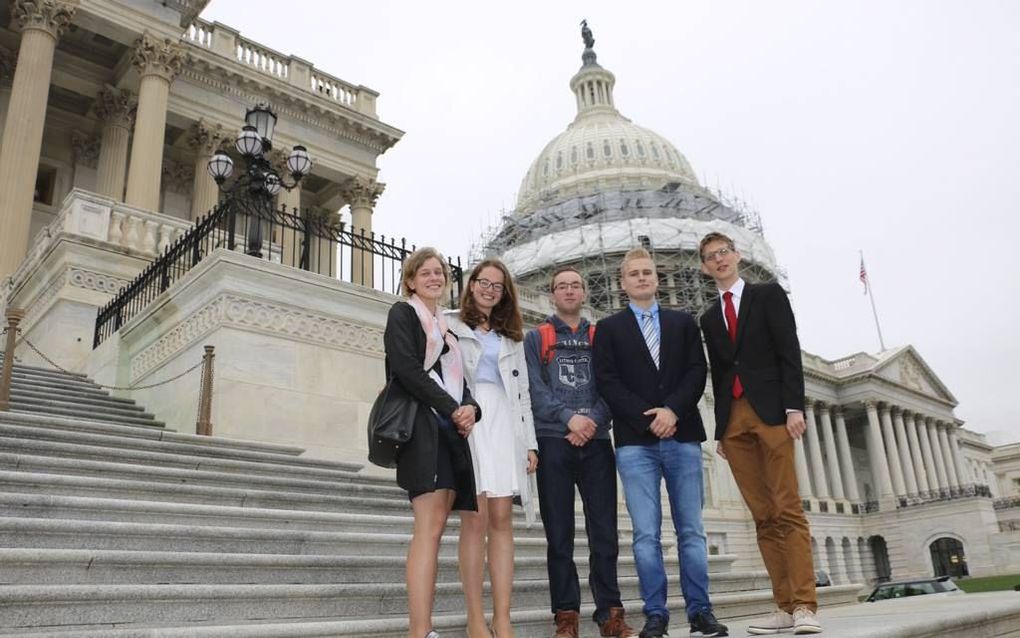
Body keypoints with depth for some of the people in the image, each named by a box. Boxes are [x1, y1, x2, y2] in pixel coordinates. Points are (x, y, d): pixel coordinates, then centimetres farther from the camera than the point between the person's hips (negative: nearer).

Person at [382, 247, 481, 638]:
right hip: (421, 424, -7)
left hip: (452, 429, 7)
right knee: (430, 526, -17)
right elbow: (406, 368, -9)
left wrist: (470, 408, -4)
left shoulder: (448, 327, 26)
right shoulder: (403, 313, 6)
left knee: (435, 527, 1)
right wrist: (453, 408, -11)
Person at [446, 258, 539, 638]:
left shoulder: (512, 336, 25)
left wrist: (530, 442, 12)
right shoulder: (450, 325, 12)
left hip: (504, 423, 4)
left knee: (502, 519, -3)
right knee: (476, 518, -10)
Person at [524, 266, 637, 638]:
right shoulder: (536, 339, 11)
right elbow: (535, 388, -2)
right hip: (553, 442, -1)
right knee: (559, 532, 1)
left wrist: (593, 422, -12)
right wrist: (569, 417, -16)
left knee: (604, 530, 1)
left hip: (596, 443, 2)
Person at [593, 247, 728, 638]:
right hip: (635, 441, -1)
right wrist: (647, 418, -10)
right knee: (646, 535, -3)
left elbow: (697, 371, 5)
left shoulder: (684, 322, 16)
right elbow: (607, 381, 1)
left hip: (682, 436, 2)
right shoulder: (609, 328, 12)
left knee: (691, 530, 2)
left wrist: (672, 409, -11)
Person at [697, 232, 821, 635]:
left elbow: (789, 351, -2)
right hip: (733, 419, 4)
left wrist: (794, 406, -13)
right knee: (763, 516, 2)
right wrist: (720, 428, 11)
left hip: (770, 410, -4)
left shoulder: (769, 294, 7)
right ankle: (785, 605, 3)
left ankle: (805, 605, -8)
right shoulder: (709, 318, 19)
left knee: (787, 510, -9)